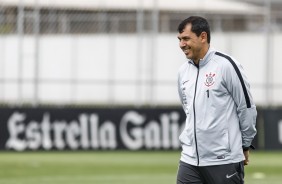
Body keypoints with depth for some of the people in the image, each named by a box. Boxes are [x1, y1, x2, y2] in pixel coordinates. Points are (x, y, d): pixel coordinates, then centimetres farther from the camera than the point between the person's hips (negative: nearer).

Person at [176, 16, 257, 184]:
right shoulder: (184, 71, 10)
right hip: (190, 159, 6)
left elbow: (247, 108, -4)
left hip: (224, 161, -6)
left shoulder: (226, 65, -9)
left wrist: (244, 146, 3)